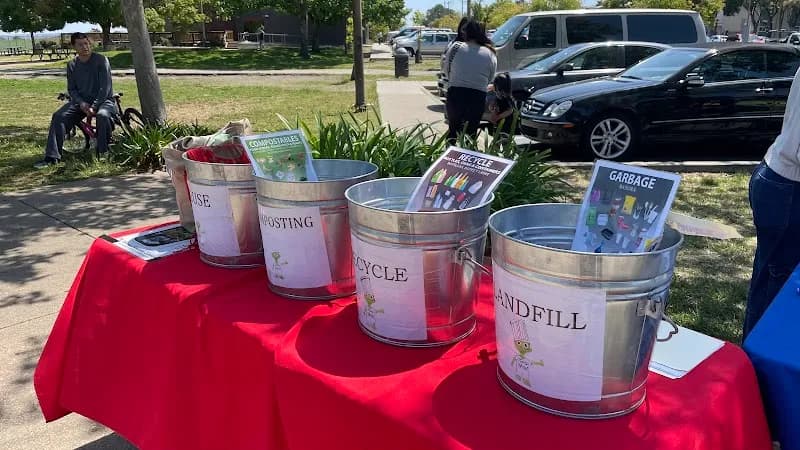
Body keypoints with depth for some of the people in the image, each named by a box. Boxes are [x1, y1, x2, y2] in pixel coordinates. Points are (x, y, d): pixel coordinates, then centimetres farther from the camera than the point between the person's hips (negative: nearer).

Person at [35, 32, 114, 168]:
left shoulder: (101, 60, -6)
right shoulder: (72, 65, 9)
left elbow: (105, 87, -11)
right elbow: (71, 89, 8)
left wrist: (94, 106, -20)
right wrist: (82, 104, -13)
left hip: (102, 99, -4)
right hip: (81, 101, 5)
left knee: (103, 115, -38)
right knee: (58, 116, -17)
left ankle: (103, 154, -23)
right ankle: (52, 157, -16)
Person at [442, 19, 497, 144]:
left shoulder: (455, 48, -4)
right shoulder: (490, 54, 0)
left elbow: (446, 71, 6)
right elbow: (490, 79, 8)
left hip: (456, 93, -1)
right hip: (478, 97, 1)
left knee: (453, 129, 17)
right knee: (471, 132, 11)